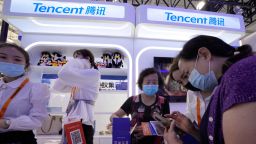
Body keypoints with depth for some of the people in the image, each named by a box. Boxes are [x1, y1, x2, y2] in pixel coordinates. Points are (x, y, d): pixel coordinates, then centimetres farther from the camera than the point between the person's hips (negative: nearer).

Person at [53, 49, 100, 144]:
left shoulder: (94, 73, -6)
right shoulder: (79, 79, 23)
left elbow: (64, 74, -17)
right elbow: (57, 86, 16)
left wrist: (73, 62, 4)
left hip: (83, 120, -8)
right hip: (73, 119, 8)